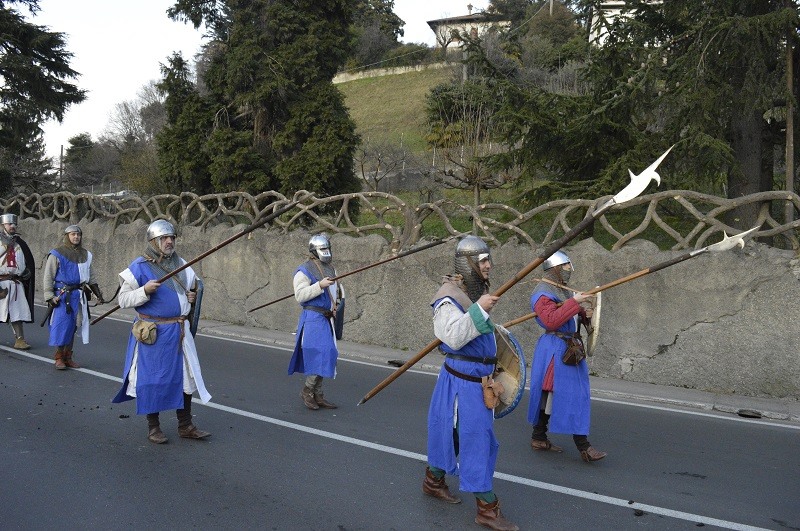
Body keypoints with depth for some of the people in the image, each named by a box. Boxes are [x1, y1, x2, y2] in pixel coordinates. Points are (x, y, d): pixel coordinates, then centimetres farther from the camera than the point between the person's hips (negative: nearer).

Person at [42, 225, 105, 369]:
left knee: (73, 326, 9)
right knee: (62, 325, -6)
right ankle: (59, 358, 6)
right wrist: (50, 296, -12)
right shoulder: (57, 254, -4)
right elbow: (47, 277, -5)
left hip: (79, 295, 5)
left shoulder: (85, 255, 13)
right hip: (62, 295, -5)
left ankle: (68, 357, 17)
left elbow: (91, 276, 21)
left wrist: (98, 292, 15)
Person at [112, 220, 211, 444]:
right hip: (153, 333, -6)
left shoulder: (181, 264, 9)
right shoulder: (139, 267, -9)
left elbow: (192, 288, 24)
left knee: (185, 376, 10)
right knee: (152, 378, 4)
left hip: (180, 331, 6)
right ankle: (153, 427, 19)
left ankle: (185, 426, 22)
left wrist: (193, 296, 2)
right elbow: (123, 299, -10)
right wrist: (145, 291, -25)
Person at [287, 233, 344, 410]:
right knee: (319, 355, -15)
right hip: (313, 318, -8)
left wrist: (339, 299, 9)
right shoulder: (304, 271, -9)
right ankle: (307, 390, 3)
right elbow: (300, 295, -18)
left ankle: (317, 396, 17)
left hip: (328, 319, 8)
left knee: (324, 356, 9)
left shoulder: (331, 269, 15)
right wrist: (320, 285, -26)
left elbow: (337, 288, 29)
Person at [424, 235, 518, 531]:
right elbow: (454, 337, -30)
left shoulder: (478, 290, 10)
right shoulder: (450, 296, -19)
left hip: (480, 379, 9)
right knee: (475, 438, -6)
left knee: (450, 432, 20)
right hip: (463, 379, -9)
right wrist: (479, 309, -32)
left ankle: (434, 482, 37)